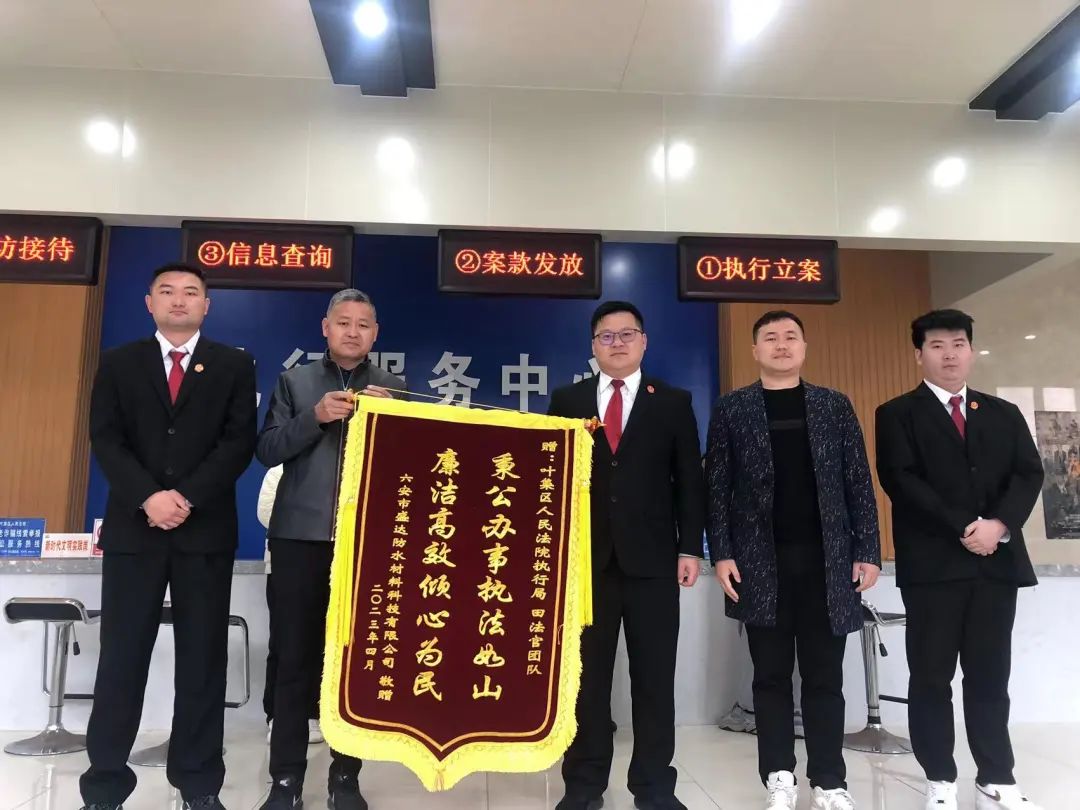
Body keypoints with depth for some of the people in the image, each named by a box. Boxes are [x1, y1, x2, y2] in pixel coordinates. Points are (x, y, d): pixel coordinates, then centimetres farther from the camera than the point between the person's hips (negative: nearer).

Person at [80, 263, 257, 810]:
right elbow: (105, 439, 1)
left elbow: (239, 441, -2)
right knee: (121, 657, 4)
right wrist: (147, 497, -14)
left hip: (206, 529, -1)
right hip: (133, 526, 1)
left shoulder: (235, 365, 8)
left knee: (203, 658, 4)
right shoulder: (119, 363, 11)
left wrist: (187, 496, -14)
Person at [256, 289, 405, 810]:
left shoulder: (393, 389, 10)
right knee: (294, 660, 5)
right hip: (300, 537, 0)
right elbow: (267, 451, 1)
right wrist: (315, 418, -13)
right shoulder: (294, 381, 9)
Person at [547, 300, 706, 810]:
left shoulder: (673, 402, 8)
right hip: (584, 556, 1)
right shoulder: (567, 401, 9)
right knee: (586, 675, 7)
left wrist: (690, 548, -3)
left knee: (654, 676, 6)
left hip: (652, 558, 0)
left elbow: (689, 481, 5)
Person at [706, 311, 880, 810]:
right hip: (761, 562, -1)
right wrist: (721, 554, -6)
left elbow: (859, 483, 6)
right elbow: (717, 486, 2)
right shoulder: (731, 409, 5)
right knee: (771, 676, 7)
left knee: (824, 676, 7)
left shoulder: (835, 406, 9)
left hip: (827, 561, 1)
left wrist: (868, 551, 0)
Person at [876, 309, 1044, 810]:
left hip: (997, 561, 4)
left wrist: (999, 524, -12)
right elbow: (902, 482, -8)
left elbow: (1029, 473, 5)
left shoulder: (1004, 414, 16)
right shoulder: (898, 414, 3)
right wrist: (963, 529, -14)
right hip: (933, 563, -3)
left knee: (990, 676, 9)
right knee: (931, 677, 3)